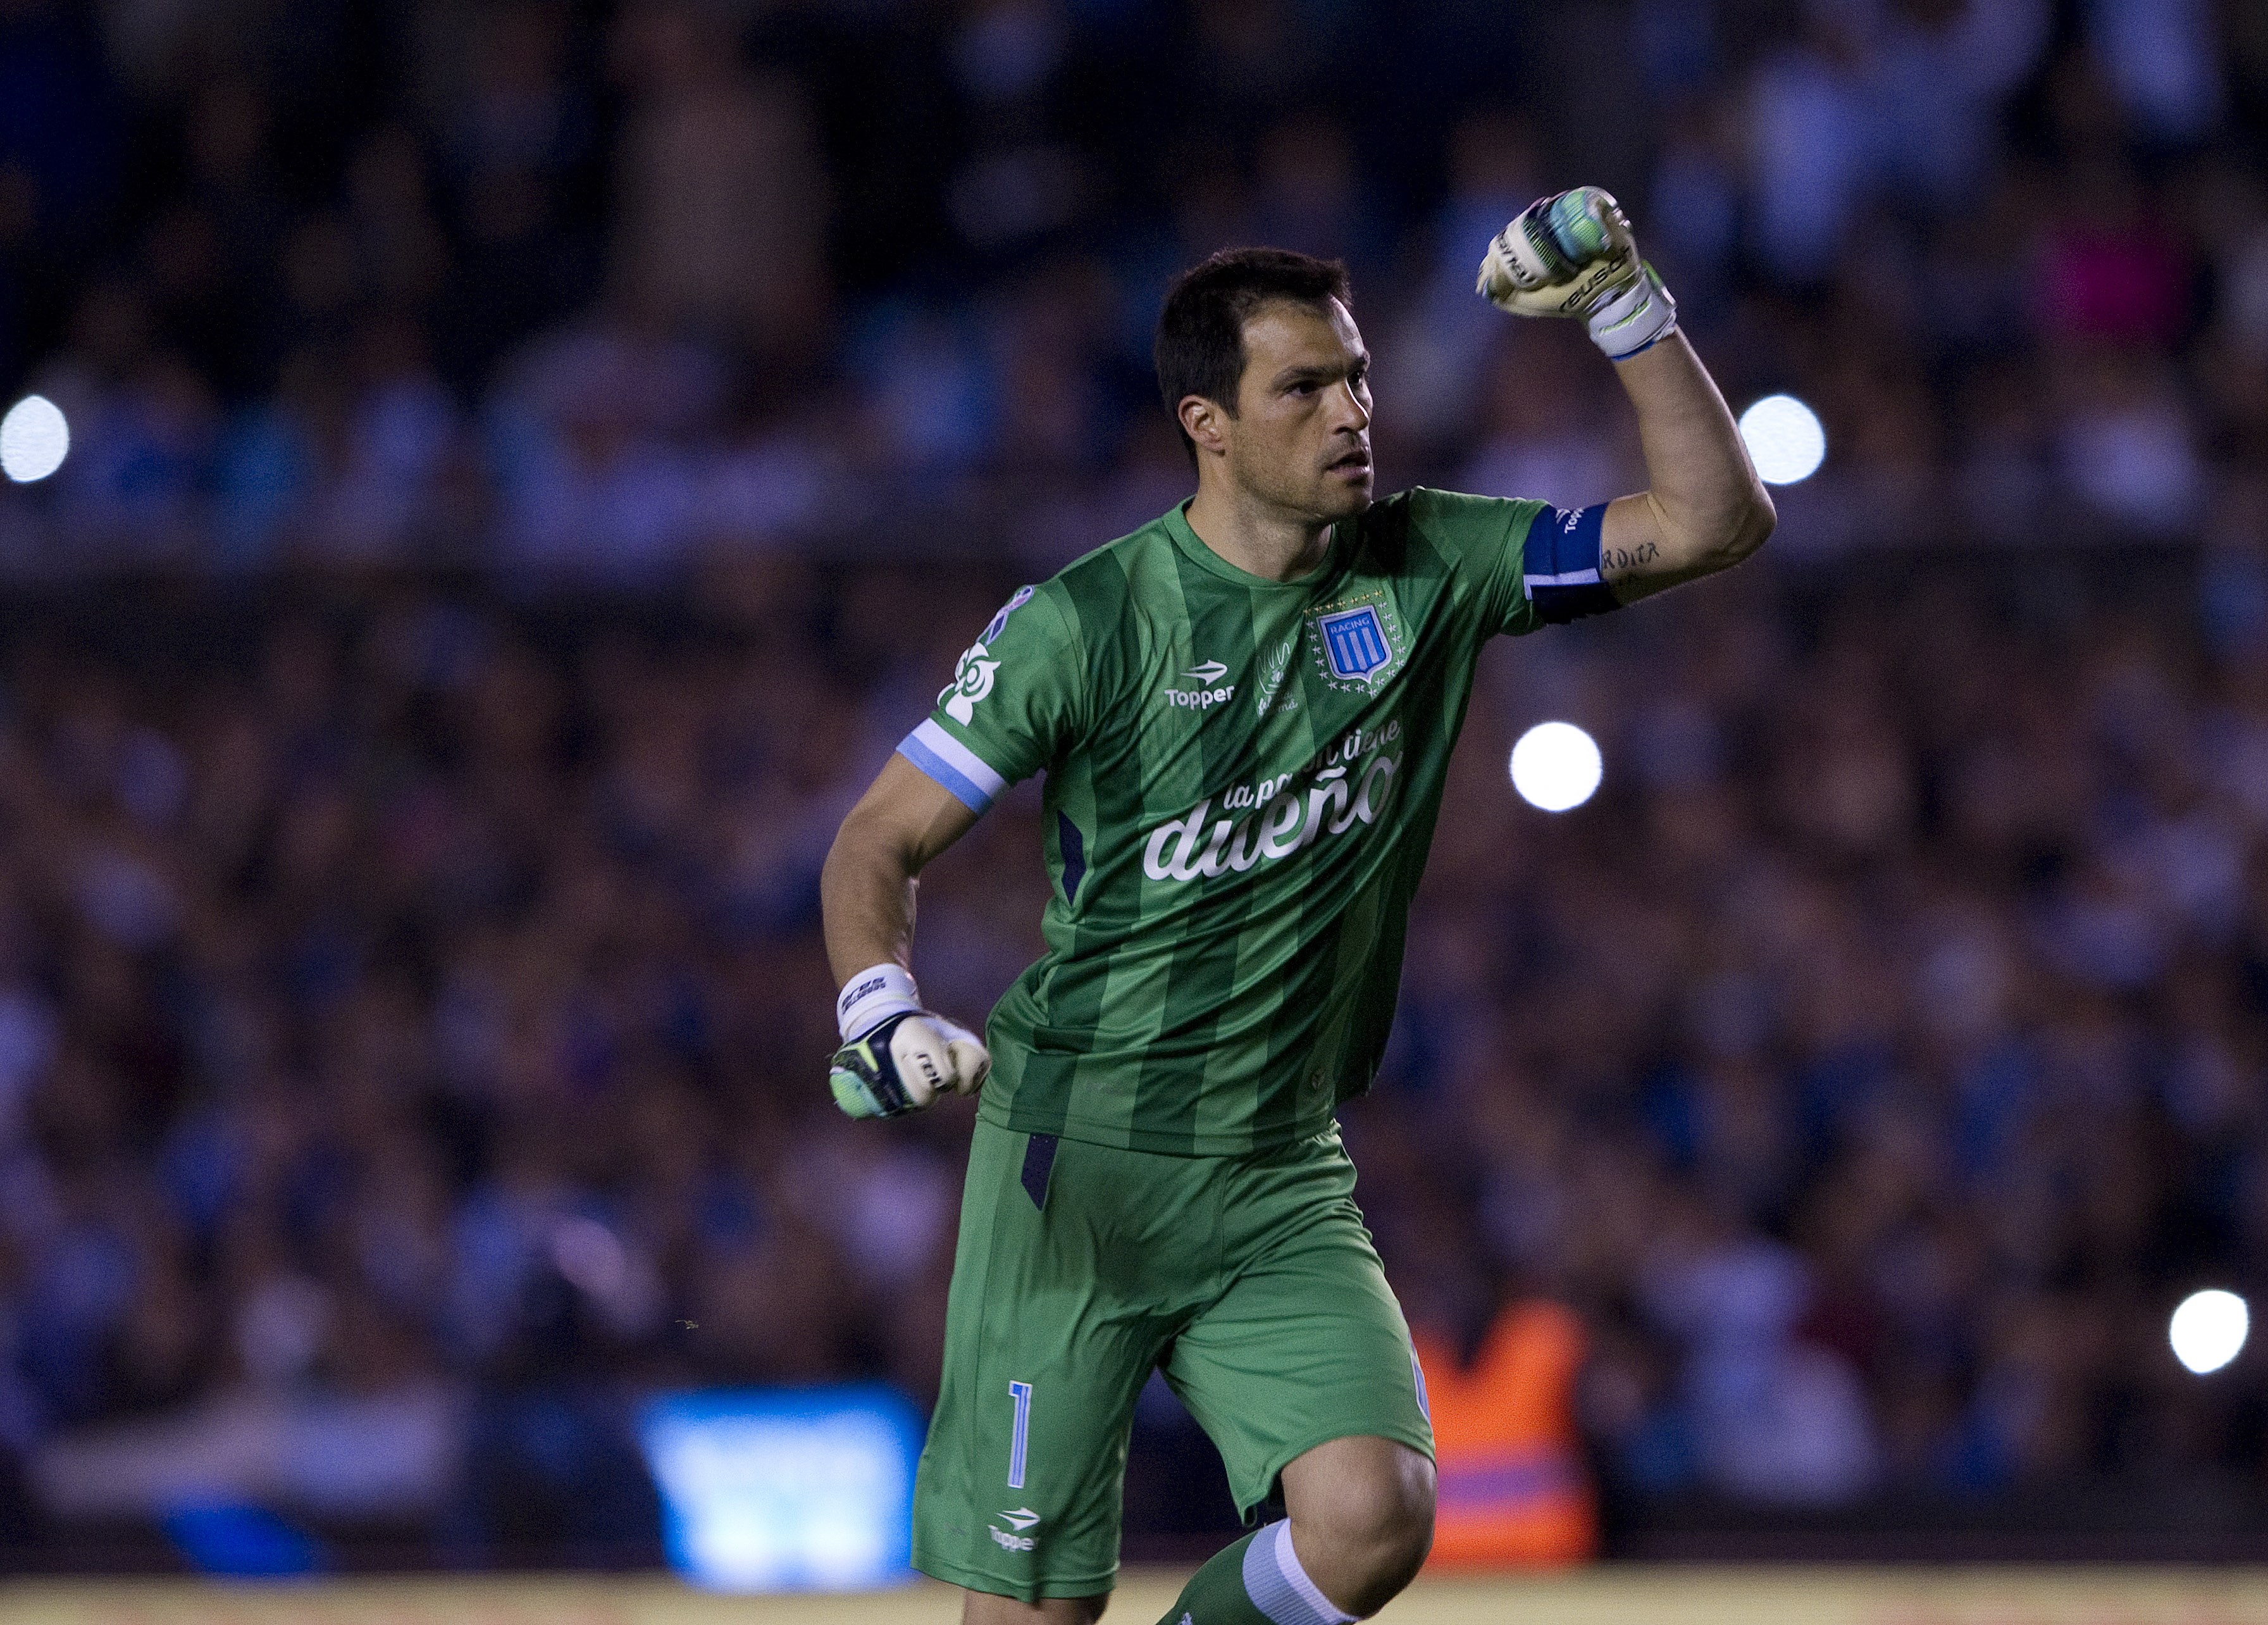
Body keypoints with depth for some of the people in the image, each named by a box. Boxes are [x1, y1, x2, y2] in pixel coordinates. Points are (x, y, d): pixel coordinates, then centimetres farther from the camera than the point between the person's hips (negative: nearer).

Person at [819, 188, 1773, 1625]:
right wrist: (882, 1015, -23)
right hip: (1075, 1166, -3)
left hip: (1285, 1185, 3)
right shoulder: (1087, 622, -9)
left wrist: (1624, 303, -9)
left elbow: (1718, 520, 1)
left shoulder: (1428, 572, 2)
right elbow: (882, 841, -4)